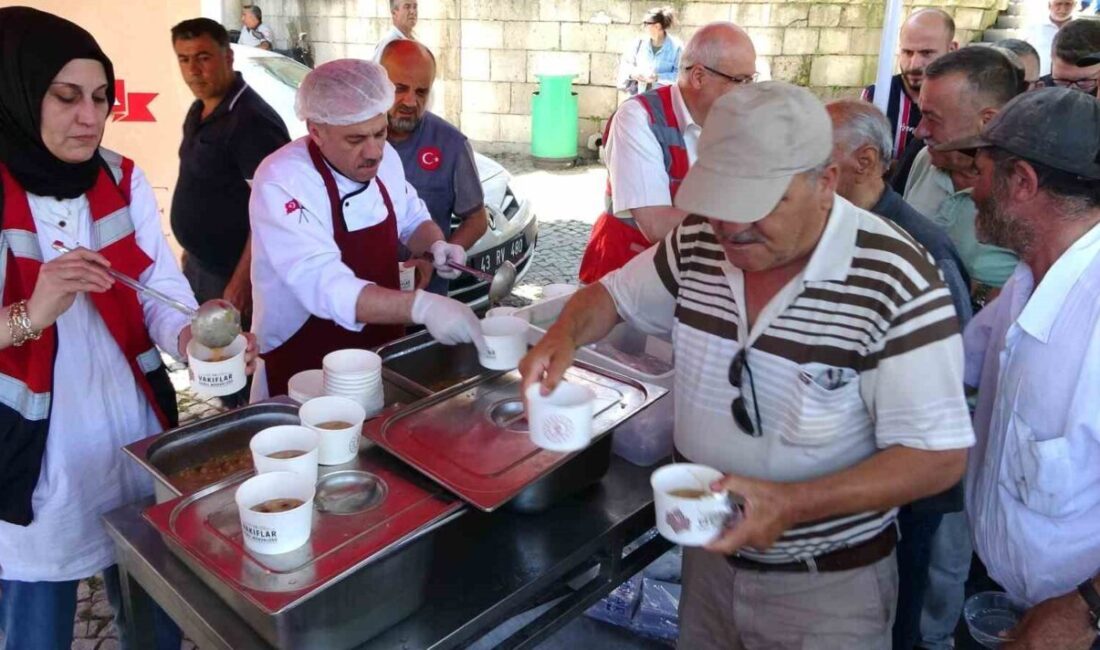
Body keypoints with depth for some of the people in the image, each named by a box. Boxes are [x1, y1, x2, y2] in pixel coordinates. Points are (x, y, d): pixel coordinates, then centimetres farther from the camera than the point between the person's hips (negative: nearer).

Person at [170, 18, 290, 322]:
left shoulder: (252, 120, -22)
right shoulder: (199, 110, 7)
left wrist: (243, 280, -25)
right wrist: (192, 250, 17)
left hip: (232, 273, -9)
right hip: (200, 265, 9)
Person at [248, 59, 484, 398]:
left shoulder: (384, 157, -3)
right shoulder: (281, 183, -24)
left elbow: (412, 220, 13)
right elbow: (324, 285, -35)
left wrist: (435, 245, -9)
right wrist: (421, 306, -46)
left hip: (383, 352, 6)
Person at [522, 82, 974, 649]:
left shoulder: (894, 282, -24)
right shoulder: (699, 243, -8)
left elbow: (938, 457, -21)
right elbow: (612, 294, 7)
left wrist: (792, 504, -32)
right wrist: (564, 336, -15)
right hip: (710, 550, 5)